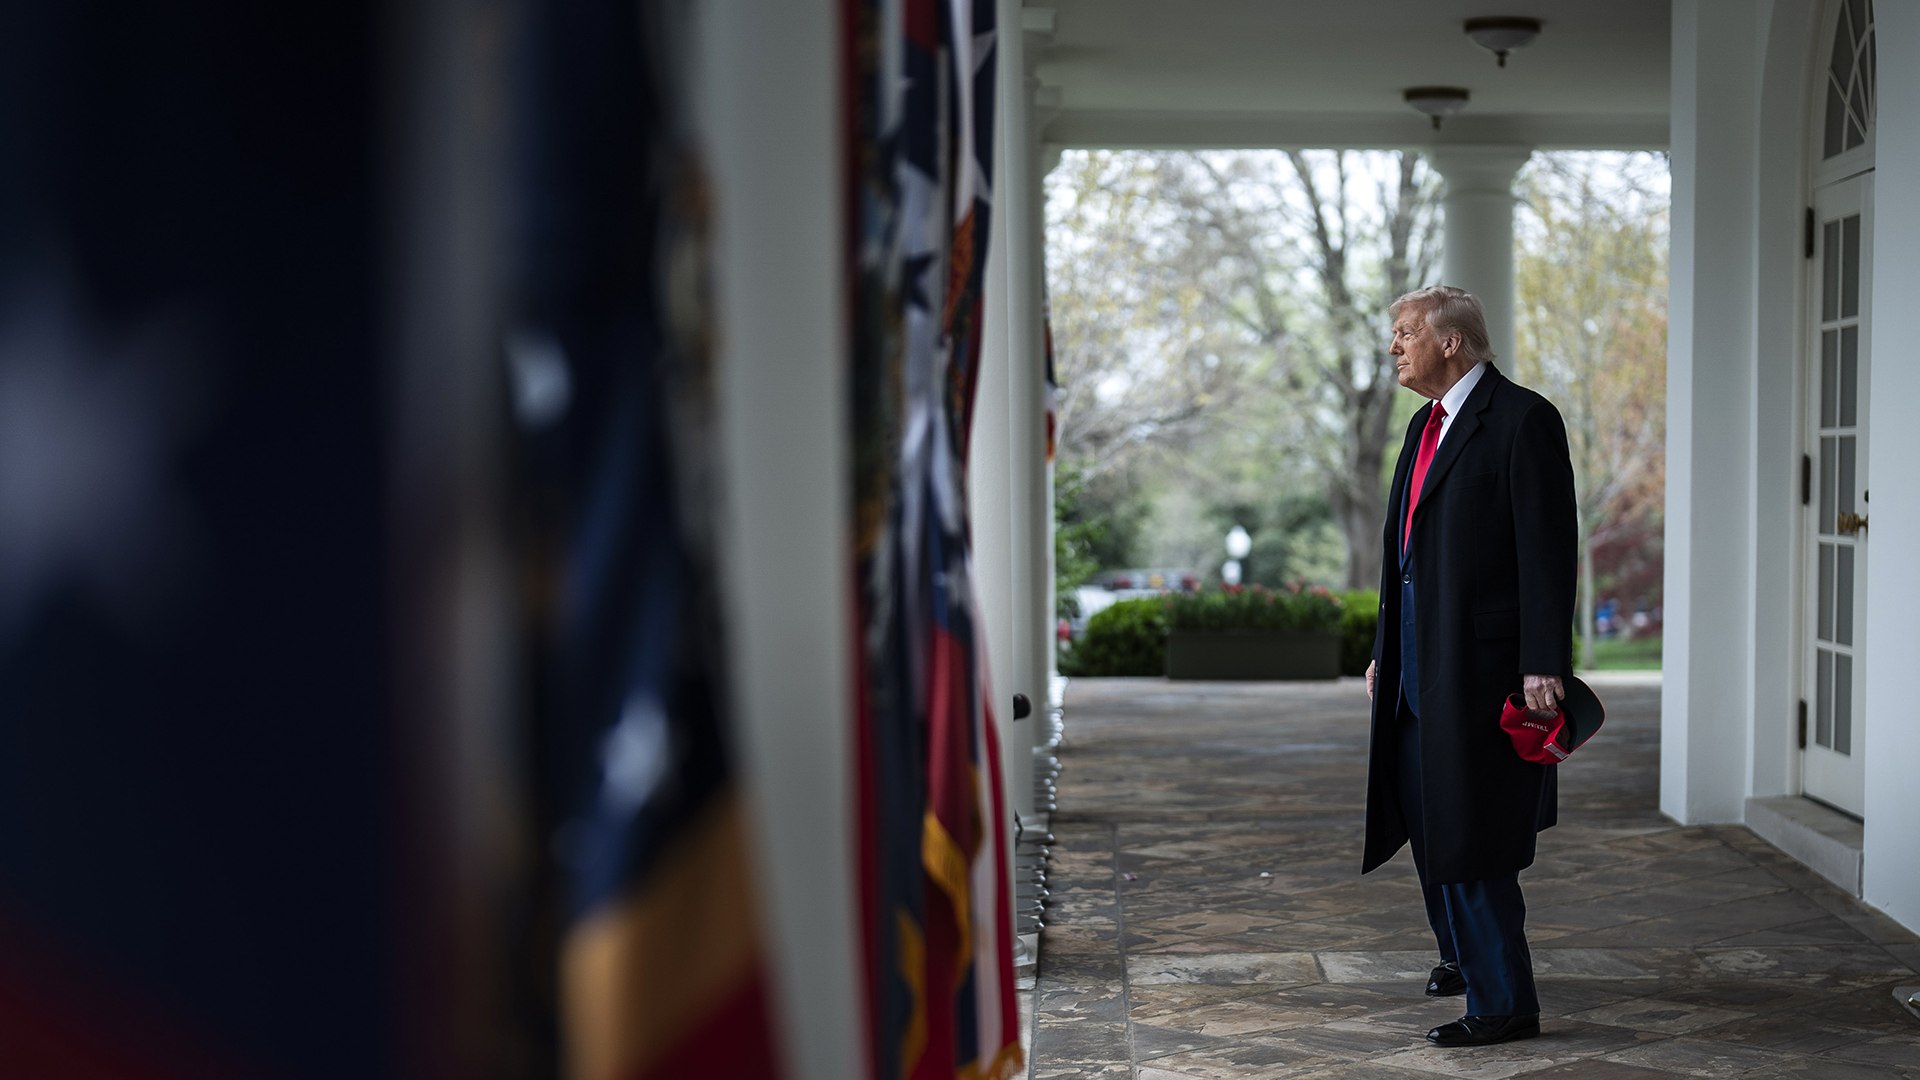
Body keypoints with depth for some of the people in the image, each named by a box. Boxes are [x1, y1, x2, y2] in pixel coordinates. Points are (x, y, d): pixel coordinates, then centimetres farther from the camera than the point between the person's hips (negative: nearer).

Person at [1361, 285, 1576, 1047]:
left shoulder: (1522, 420, -12)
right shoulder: (1427, 426, 15)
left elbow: (1548, 552, -17)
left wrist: (1544, 665, -22)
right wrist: (1385, 650, 18)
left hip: (1480, 663, -9)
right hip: (1420, 663, 9)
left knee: (1470, 833, -7)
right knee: (1427, 820, 19)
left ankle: (1503, 1000, 2)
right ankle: (1464, 952, 38)